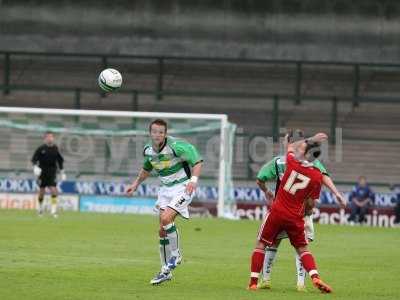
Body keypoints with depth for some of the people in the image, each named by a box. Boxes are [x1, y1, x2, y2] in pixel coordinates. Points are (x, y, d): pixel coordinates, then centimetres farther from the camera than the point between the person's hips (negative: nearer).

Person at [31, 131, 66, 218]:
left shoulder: (55, 148, 2)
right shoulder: (41, 149, -6)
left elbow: (60, 160, 13)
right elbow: (34, 159, -2)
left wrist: (62, 172, 14)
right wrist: (35, 167, -20)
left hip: (52, 173, 1)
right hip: (42, 172, -1)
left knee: (53, 190, -12)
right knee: (42, 191, 6)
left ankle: (54, 209, -8)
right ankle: (40, 206, 31)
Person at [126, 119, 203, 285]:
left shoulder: (175, 146, -21)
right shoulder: (148, 150, 1)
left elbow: (197, 160, -17)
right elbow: (147, 168, 23)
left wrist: (194, 179, -29)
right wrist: (136, 184, 24)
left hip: (183, 187, -7)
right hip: (166, 189, 7)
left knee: (166, 218, -26)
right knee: (162, 231, 4)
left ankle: (176, 255, -6)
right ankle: (166, 271, 14)